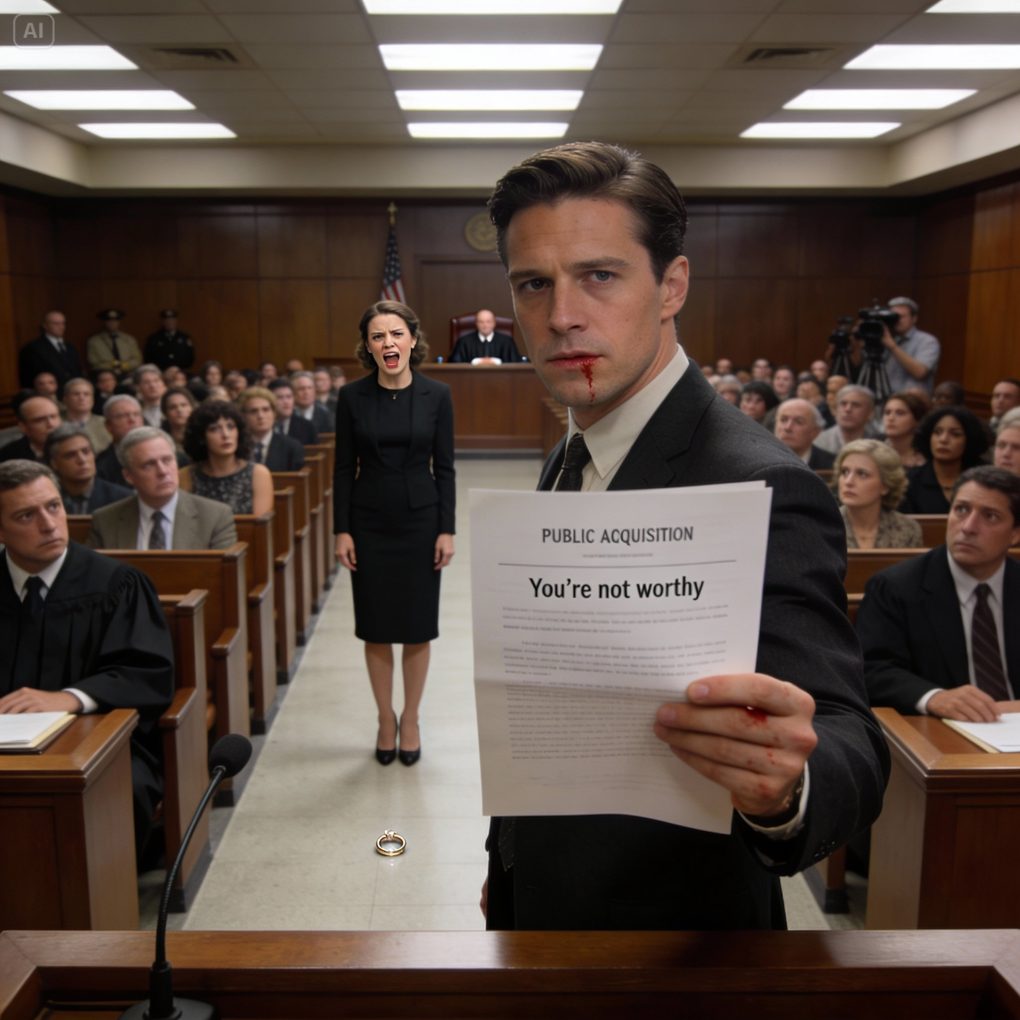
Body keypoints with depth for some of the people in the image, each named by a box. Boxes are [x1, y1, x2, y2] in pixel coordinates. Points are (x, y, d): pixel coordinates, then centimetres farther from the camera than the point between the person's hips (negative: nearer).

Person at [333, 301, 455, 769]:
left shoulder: (437, 395, -4)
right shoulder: (352, 396, -3)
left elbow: (444, 466, -2)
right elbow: (343, 466, 0)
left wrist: (447, 529, -5)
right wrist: (341, 530, -4)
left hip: (420, 520, 0)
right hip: (369, 523, 1)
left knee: (418, 628, 8)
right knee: (376, 628, 9)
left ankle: (410, 719, 26)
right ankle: (386, 719, 26)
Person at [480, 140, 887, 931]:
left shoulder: (761, 488, -26)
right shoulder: (570, 462, 1)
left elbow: (849, 750, -32)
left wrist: (784, 793, -53)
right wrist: (509, 857, 15)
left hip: (670, 909, -7)